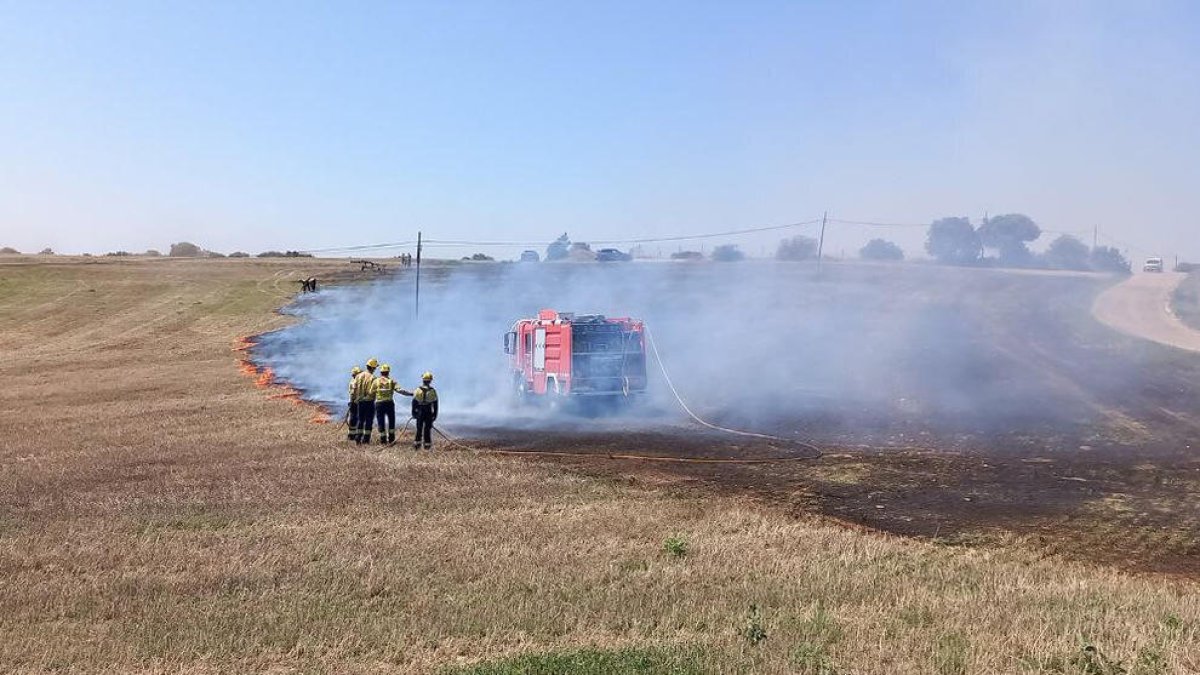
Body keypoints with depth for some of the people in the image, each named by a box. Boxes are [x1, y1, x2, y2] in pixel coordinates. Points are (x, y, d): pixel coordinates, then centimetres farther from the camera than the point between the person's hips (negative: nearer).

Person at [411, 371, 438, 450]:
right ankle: (427, 444, 8)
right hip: (429, 414, -1)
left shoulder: (417, 390, -6)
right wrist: (435, 415, 5)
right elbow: (435, 405, -3)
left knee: (419, 429, 11)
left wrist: (413, 413, 7)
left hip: (419, 413, 1)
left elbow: (414, 403, -2)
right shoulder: (433, 391, -7)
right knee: (427, 429, 7)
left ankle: (417, 444, 10)